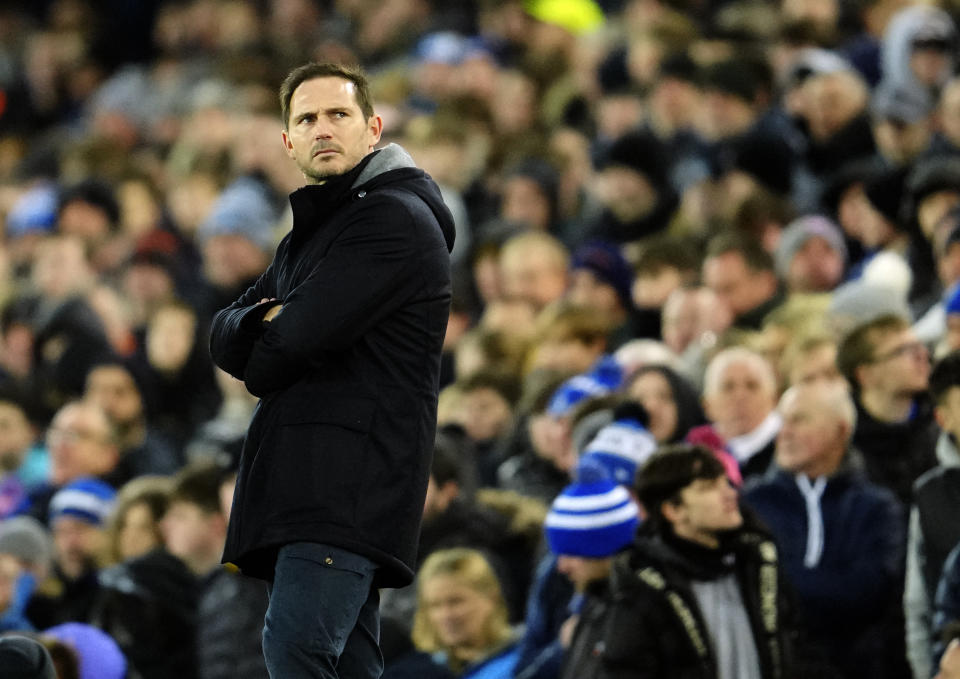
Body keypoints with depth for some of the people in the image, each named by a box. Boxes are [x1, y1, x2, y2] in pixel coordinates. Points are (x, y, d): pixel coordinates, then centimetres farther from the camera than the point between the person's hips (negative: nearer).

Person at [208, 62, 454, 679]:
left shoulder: (394, 218, -7)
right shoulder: (306, 237, 27)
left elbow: (298, 343, -16)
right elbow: (224, 337, 19)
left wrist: (260, 361, 8)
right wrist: (265, 321, -5)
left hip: (349, 478, -10)